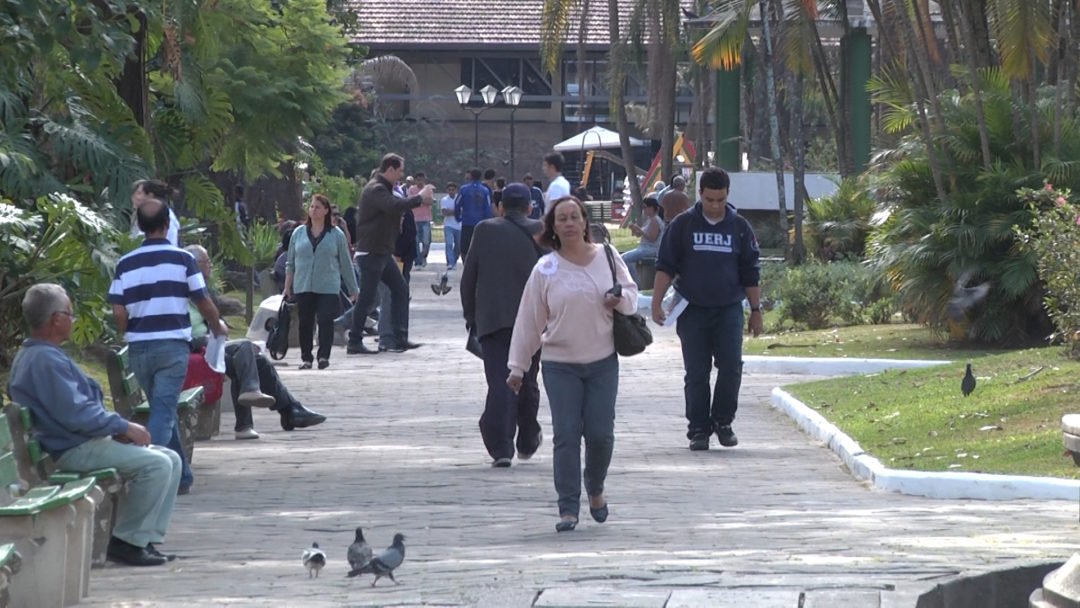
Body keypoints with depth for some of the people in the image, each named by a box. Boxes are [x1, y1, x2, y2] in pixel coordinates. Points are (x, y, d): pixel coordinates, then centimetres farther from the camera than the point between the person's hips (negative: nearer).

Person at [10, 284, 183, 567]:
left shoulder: (37, 354, 17)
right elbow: (76, 414, -25)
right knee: (156, 464, -23)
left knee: (170, 460, 7)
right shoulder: (45, 360, -19)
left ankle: (146, 539, 4)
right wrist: (124, 427, -14)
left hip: (86, 440, 11)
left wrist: (119, 427, 8)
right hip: (72, 450, -11)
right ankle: (127, 541, -13)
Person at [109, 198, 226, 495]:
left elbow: (119, 312, 0)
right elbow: (204, 303, 1)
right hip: (172, 345, -3)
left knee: (163, 410, 17)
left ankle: (181, 476, 25)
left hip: (139, 348, 3)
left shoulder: (125, 264, 3)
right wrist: (218, 327, 20)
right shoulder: (182, 259, -4)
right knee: (164, 411, -7)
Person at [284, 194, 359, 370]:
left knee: (326, 322, -9)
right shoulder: (299, 233, 8)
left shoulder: (336, 235, 3)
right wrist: (287, 286, 10)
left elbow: (345, 263, 6)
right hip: (303, 287, 2)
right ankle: (306, 358, 13)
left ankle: (324, 356, -3)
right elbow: (290, 262, 13)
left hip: (328, 288, -2)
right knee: (305, 323, 4)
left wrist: (352, 289, 6)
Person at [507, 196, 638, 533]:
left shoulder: (607, 256, 2)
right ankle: (568, 508, 0)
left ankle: (595, 489, 27)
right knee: (566, 435, -5)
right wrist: (518, 366, 2)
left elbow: (631, 293, 12)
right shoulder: (545, 269, -2)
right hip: (559, 363, -1)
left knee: (601, 434, 0)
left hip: (603, 362, 1)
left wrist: (619, 299, -13)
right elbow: (529, 319, 2)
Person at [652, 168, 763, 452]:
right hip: (692, 309, -1)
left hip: (729, 309, 1)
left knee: (731, 367, -8)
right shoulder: (682, 225, 2)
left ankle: (723, 422, 9)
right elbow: (665, 266, 4)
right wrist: (656, 303, -5)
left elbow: (750, 273, 12)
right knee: (696, 373, 0)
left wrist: (756, 310, 11)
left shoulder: (739, 227, 6)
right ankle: (698, 429, 8)